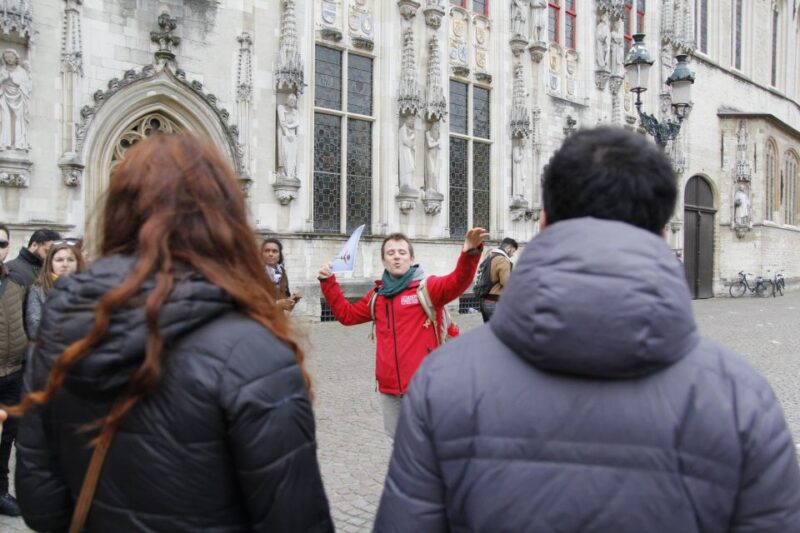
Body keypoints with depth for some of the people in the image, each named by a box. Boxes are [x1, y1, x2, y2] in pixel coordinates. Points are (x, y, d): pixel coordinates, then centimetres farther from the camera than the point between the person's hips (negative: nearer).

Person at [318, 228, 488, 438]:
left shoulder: (427, 287, -6)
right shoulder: (377, 296, 10)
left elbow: (457, 282, -24)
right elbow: (346, 314, 22)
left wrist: (470, 253, -43)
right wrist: (328, 283, 14)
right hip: (389, 388, 6)